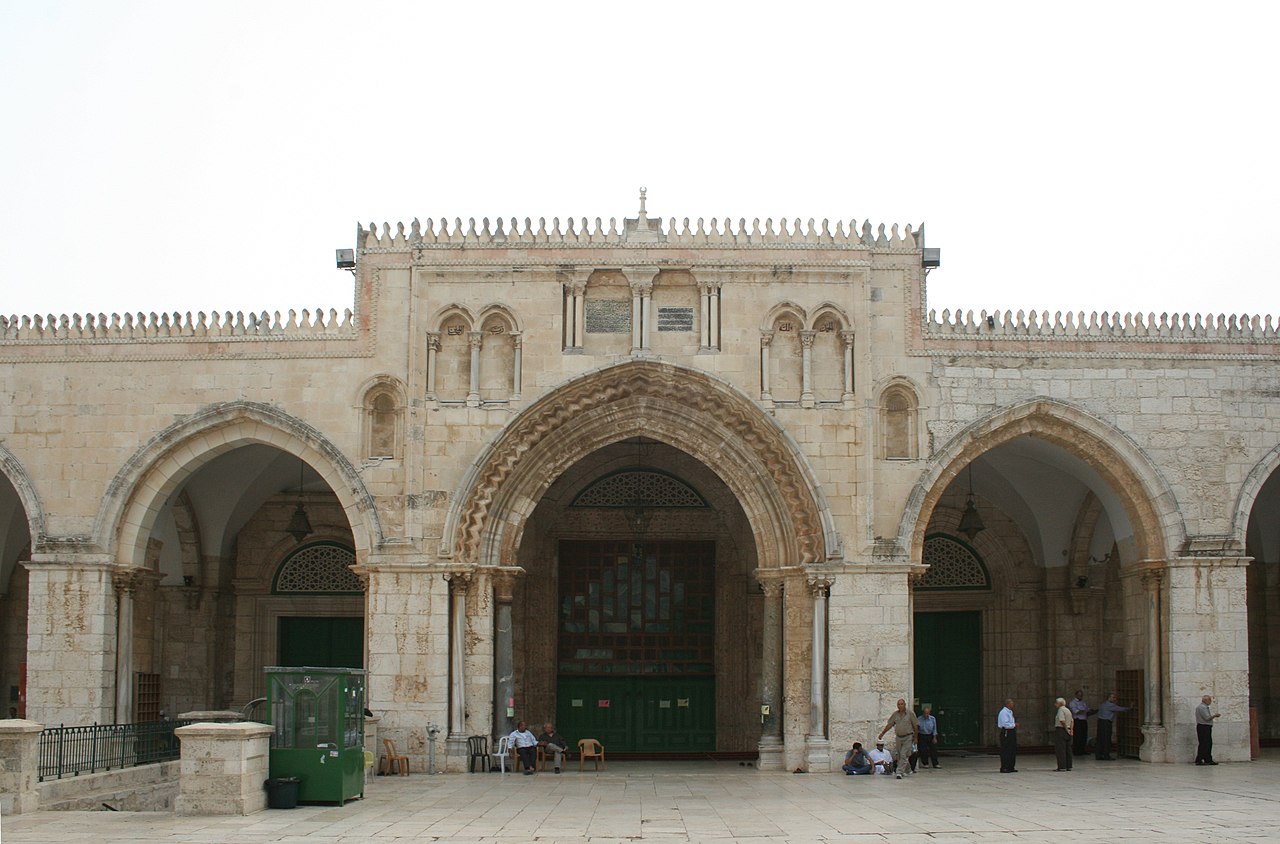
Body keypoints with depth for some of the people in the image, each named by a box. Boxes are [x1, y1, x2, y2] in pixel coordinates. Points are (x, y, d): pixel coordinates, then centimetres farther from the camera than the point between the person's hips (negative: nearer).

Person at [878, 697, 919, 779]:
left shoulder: (910, 713, -6)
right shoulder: (895, 714, 3)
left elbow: (915, 726, 0)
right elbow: (889, 725, 8)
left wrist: (915, 737, 3)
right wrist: (882, 734, 4)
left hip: (907, 737, -4)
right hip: (898, 737, 4)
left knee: (903, 755, -12)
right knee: (897, 755, 7)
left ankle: (900, 772, -12)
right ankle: (907, 769, 27)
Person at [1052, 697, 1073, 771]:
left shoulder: (1060, 710, -12)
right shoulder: (1068, 710, 16)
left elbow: (1062, 721, -21)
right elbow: (1072, 721, 14)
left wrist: (1066, 729, -13)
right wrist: (1071, 730, 8)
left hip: (1060, 730, -9)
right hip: (1067, 731, 9)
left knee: (1060, 749, -6)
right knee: (1067, 749, 11)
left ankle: (1062, 767, -8)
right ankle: (1068, 766, 13)